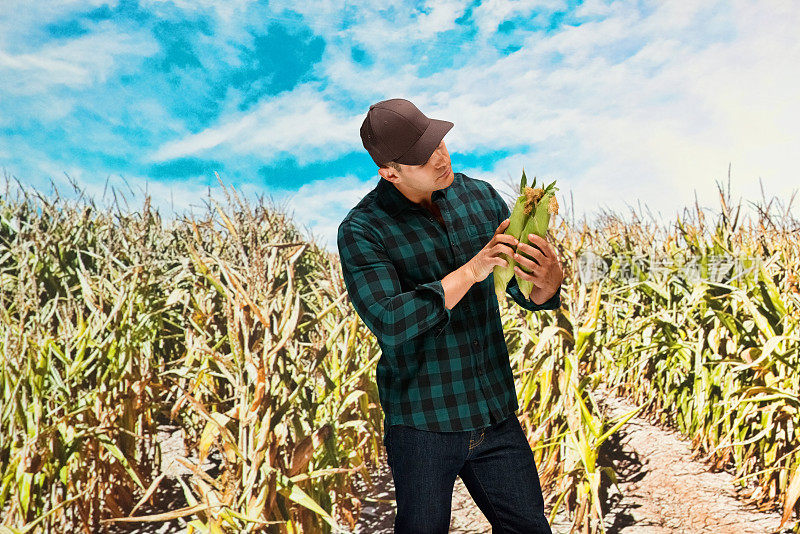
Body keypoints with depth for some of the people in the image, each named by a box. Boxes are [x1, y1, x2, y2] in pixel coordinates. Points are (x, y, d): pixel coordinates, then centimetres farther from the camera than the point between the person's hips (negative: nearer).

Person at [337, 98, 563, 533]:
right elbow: (389, 323, -25)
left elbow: (529, 295, 3)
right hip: (422, 427, -4)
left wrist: (548, 278, -21)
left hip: (496, 415, 4)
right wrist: (470, 271, -27)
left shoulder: (480, 196, 1)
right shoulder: (360, 231, -12)